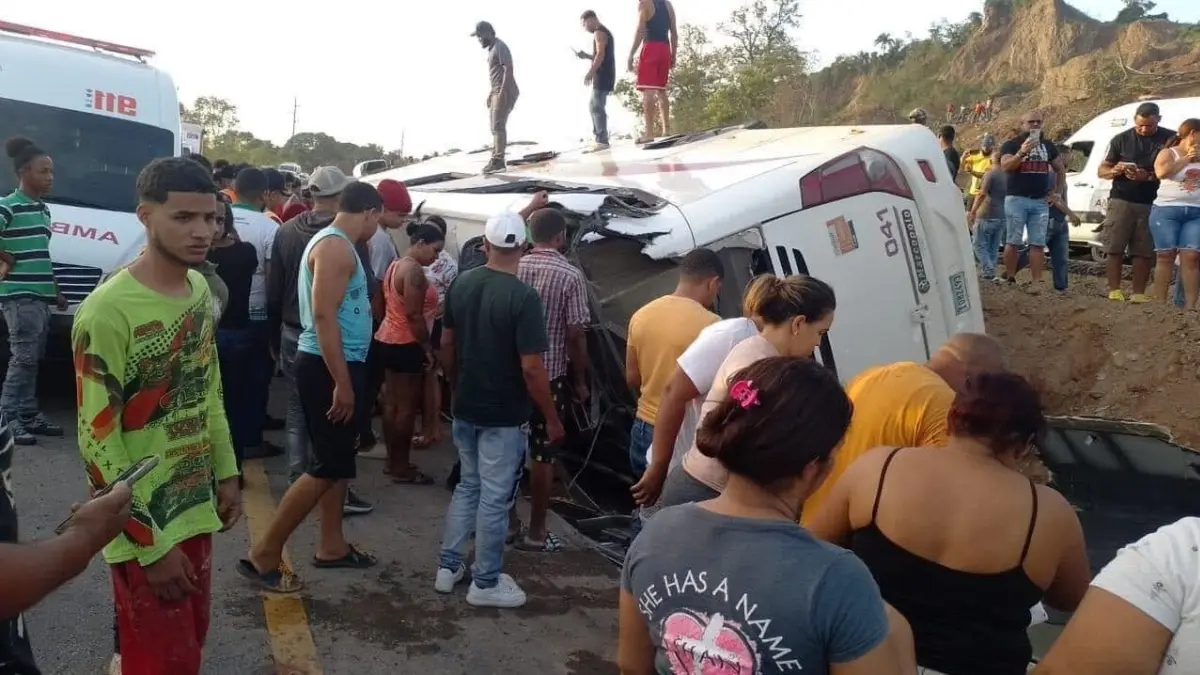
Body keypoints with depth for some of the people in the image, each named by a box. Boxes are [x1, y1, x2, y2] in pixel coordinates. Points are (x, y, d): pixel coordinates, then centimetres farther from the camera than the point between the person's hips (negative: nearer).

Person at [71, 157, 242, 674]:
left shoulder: (200, 289, 2)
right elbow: (97, 440, -21)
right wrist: (151, 543, -18)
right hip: (145, 523, -7)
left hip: (195, 507, 7)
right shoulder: (108, 313, -23)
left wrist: (225, 473, 13)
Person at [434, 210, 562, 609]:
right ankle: (486, 583, 16)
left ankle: (448, 567, 27)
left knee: (467, 486, 21)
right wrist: (552, 419, -10)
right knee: (495, 498, 5)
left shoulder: (461, 284, 0)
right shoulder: (523, 297, -20)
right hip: (504, 416, -6)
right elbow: (531, 368, -21)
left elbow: (446, 344, 8)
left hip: (465, 409, 7)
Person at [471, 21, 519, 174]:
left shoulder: (500, 47, -12)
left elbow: (508, 70, -21)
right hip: (496, 92, 10)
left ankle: (498, 160, -14)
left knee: (498, 126, -13)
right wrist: (491, 93, 21)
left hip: (504, 92, -10)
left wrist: (502, 93, -26)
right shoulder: (492, 48, 19)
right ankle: (496, 159, 11)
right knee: (495, 127, 9)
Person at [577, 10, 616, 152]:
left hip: (602, 76, -10)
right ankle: (599, 138, 15)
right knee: (595, 106, 14)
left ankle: (602, 141, -19)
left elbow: (601, 55, -20)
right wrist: (586, 56, 17)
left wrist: (590, 72, -24)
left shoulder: (599, 32, -8)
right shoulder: (604, 31, 24)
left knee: (597, 107, -14)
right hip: (604, 76, 10)